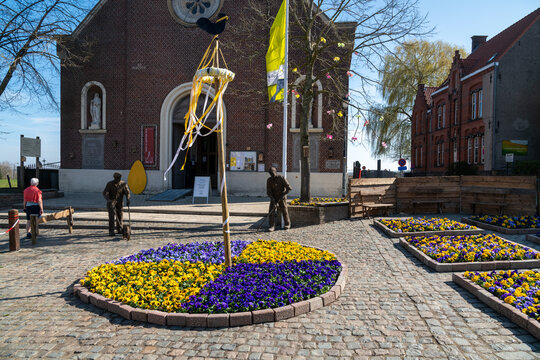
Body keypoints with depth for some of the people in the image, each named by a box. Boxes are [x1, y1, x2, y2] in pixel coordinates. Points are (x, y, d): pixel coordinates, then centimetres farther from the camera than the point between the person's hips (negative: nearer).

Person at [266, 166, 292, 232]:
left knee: (284, 211, 3)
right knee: (271, 212, -11)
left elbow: (289, 188, -20)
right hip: (274, 198, 2)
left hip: (282, 198, -2)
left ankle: (287, 224, 25)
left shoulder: (282, 178, -18)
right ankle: (271, 226, -8)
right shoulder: (269, 180, -9)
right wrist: (272, 199, -27)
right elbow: (268, 191, -14)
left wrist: (282, 195, -26)